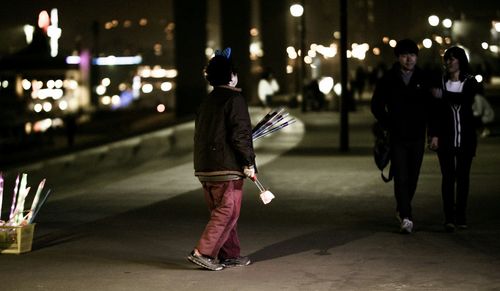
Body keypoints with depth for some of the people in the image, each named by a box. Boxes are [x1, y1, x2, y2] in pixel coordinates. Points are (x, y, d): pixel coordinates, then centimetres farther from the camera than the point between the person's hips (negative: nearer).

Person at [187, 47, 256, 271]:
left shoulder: (207, 102, 15)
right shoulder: (234, 99, -10)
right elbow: (240, 135, -16)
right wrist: (249, 163, -11)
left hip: (205, 168, 8)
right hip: (227, 168, -8)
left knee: (220, 212, 14)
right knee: (227, 212, -4)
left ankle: (230, 254, 20)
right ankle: (202, 252, -11)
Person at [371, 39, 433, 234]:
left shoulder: (424, 80, 2)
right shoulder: (388, 80, 0)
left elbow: (433, 106, 6)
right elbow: (377, 106, 9)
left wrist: (432, 131, 0)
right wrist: (387, 125, 2)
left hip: (417, 137, 2)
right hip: (397, 137, -2)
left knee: (412, 178, 10)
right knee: (401, 177, -10)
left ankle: (402, 209, 30)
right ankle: (406, 217, -13)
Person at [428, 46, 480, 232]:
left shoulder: (470, 82, 2)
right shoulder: (441, 83, 6)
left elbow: (465, 98, -20)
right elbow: (436, 111, 3)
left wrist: (443, 95, -20)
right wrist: (434, 135, -4)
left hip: (466, 138, 0)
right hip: (446, 138, 0)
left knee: (463, 177, 4)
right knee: (448, 177, -6)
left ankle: (461, 217, 10)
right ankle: (449, 218, -10)